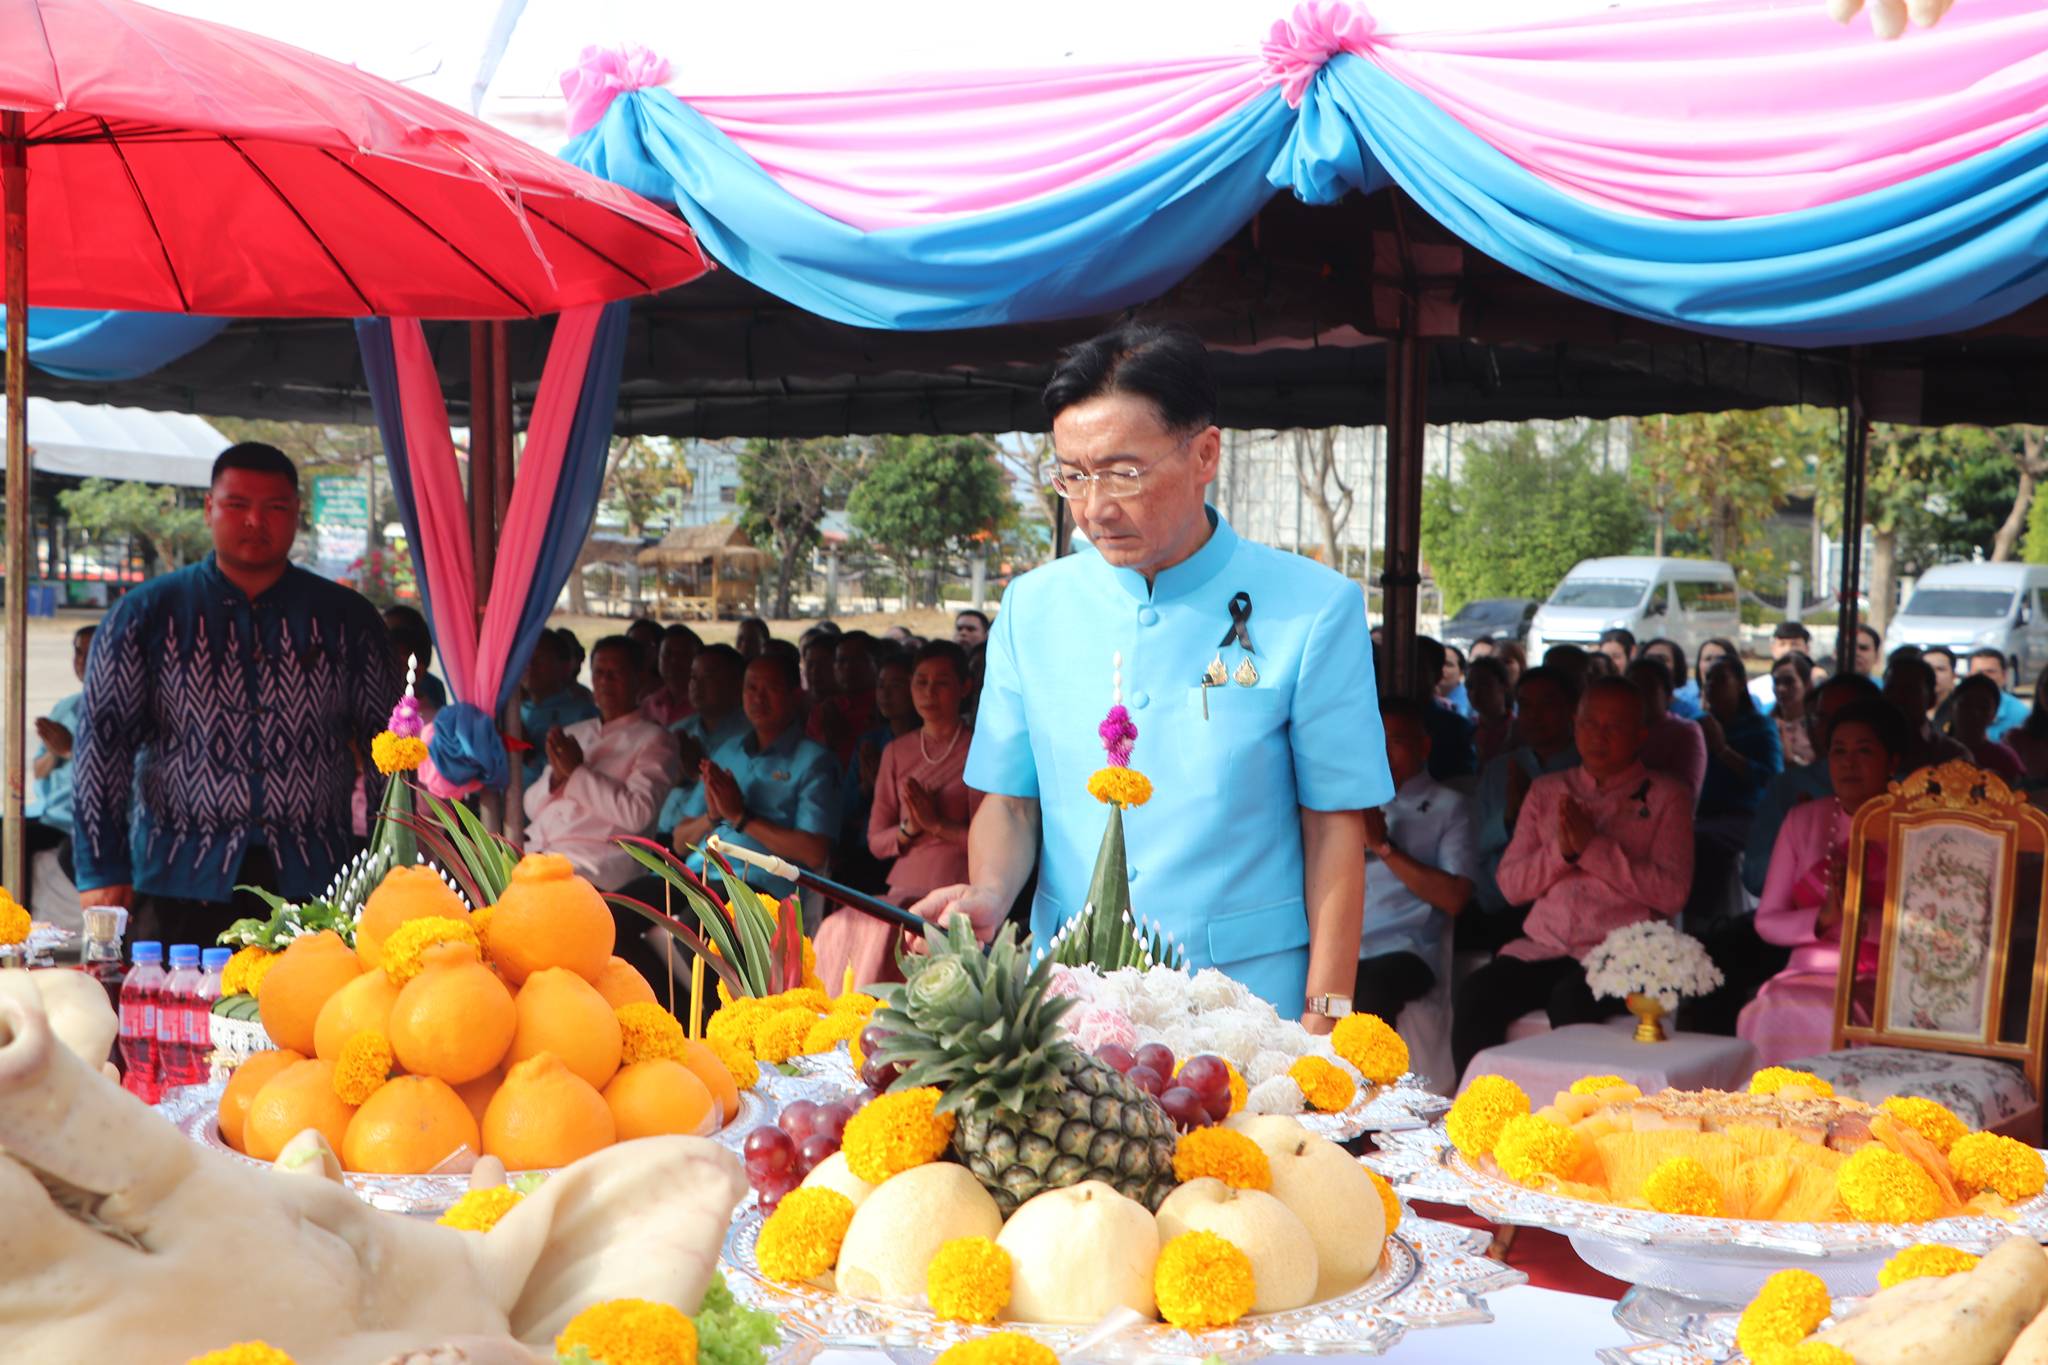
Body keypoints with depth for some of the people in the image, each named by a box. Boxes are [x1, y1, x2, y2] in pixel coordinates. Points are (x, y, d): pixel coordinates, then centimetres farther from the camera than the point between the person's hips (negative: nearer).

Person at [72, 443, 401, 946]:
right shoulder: (146, 614, 7)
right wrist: (101, 872, -3)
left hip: (312, 882, 1)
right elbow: (102, 740, 4)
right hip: (181, 882, 0)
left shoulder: (347, 618, 9)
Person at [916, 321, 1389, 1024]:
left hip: (1245, 997, -2)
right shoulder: (1031, 607, 4)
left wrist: (1323, 1020, -8)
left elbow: (1335, 826, -5)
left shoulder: (1313, 610, -7)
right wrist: (989, 895, -12)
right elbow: (1010, 800, 8)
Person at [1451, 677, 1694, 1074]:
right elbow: (1511, 884, 11)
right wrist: (1561, 850, -7)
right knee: (1477, 992, -26)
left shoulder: (1666, 797, 9)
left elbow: (1672, 894, -5)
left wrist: (1594, 847, -10)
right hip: (1542, 947, 3)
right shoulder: (1547, 791, 20)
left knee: (1570, 1001, -35)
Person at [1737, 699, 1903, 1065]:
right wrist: (1823, 918, -9)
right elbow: (1766, 921, 9)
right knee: (1773, 1016, -29)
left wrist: (1860, 916, -20)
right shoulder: (1804, 820, 14)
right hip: (1809, 976, 3)